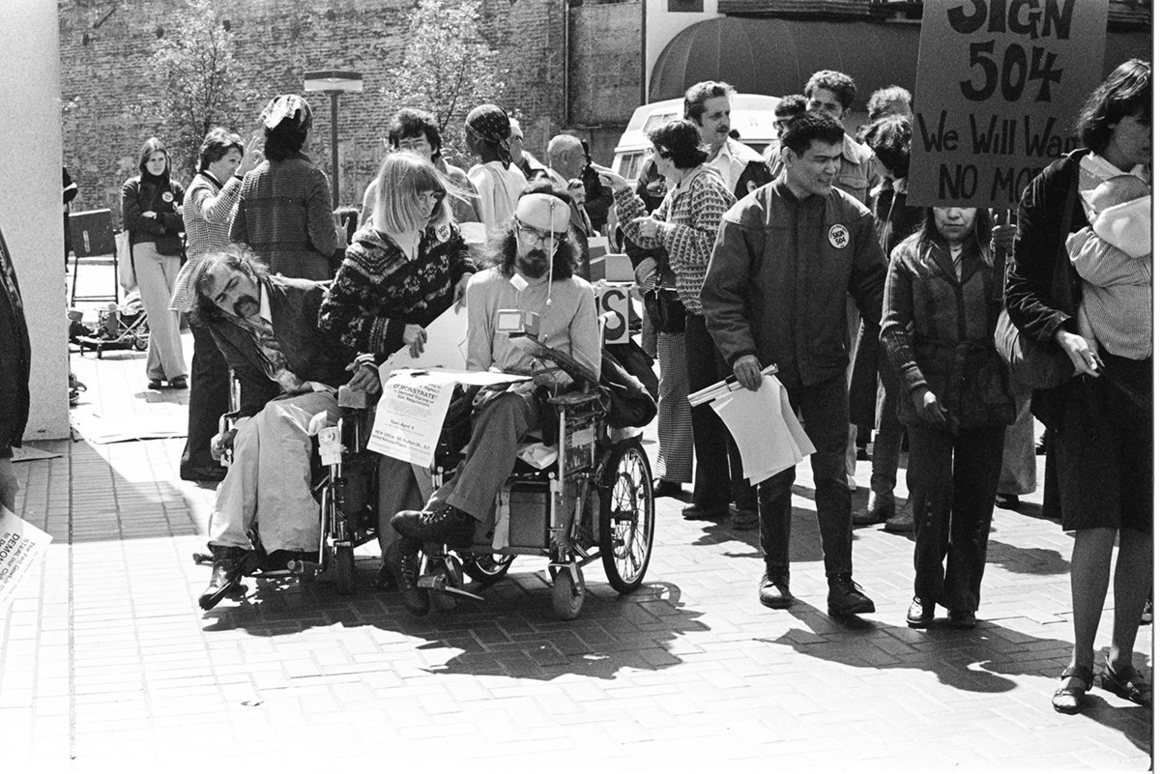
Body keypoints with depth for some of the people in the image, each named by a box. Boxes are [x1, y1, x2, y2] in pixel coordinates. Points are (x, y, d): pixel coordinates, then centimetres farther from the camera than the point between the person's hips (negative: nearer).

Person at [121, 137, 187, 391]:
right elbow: (130, 220, -3)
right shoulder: (132, 187, 10)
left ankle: (156, 370, 11)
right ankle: (175, 371, -14)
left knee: (169, 313, 1)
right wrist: (166, 223, -3)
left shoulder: (175, 188, 17)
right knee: (161, 312, -11)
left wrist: (157, 216, -6)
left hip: (172, 252, 3)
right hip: (145, 250, -3)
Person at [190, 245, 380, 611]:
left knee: (275, 417, -34)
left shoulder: (308, 296, -10)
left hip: (336, 396, -4)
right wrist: (237, 425, -6)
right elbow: (255, 387, 10)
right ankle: (229, 547, -34)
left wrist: (371, 367, -28)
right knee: (249, 434, -29)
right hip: (286, 405, 5)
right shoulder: (226, 329, 7)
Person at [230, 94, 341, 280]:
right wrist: (339, 238, 8)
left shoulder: (250, 178, 7)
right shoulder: (311, 176, -8)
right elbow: (324, 241, -13)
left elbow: (236, 239, 7)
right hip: (305, 278, -5)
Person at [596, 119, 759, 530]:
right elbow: (644, 235, 19)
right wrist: (621, 188, 13)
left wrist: (664, 229, -16)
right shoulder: (677, 191, 14)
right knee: (702, 404, 12)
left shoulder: (707, 189, -16)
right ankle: (711, 496, 21)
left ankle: (748, 500, -2)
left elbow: (710, 249, -25)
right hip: (698, 311, 10)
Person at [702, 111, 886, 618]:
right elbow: (721, 293, -7)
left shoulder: (850, 216, 1)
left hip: (826, 366, 1)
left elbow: (873, 286, 7)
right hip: (768, 367, -1)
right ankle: (776, 572, 25)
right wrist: (739, 350, -19)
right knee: (774, 477, 11)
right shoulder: (748, 217, -6)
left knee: (833, 475, -1)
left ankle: (841, 582, 4)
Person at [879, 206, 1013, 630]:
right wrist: (917, 387, -13)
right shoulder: (908, 256, 5)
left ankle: (963, 598, 20)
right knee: (931, 495, -5)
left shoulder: (995, 258, 8)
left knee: (976, 500, 5)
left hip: (985, 398, 1)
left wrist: (1015, 387, -5)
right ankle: (926, 592, 15)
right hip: (929, 400, -1)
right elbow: (893, 329, -1)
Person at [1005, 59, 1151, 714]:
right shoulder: (1057, 187, 0)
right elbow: (1022, 286, -2)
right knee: (1099, 527, -8)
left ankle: (1122, 660, 22)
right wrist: (1063, 334, -17)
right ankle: (1081, 665, 8)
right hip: (1087, 373, -3)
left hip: (1147, 373, 3)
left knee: (1143, 531, 6)